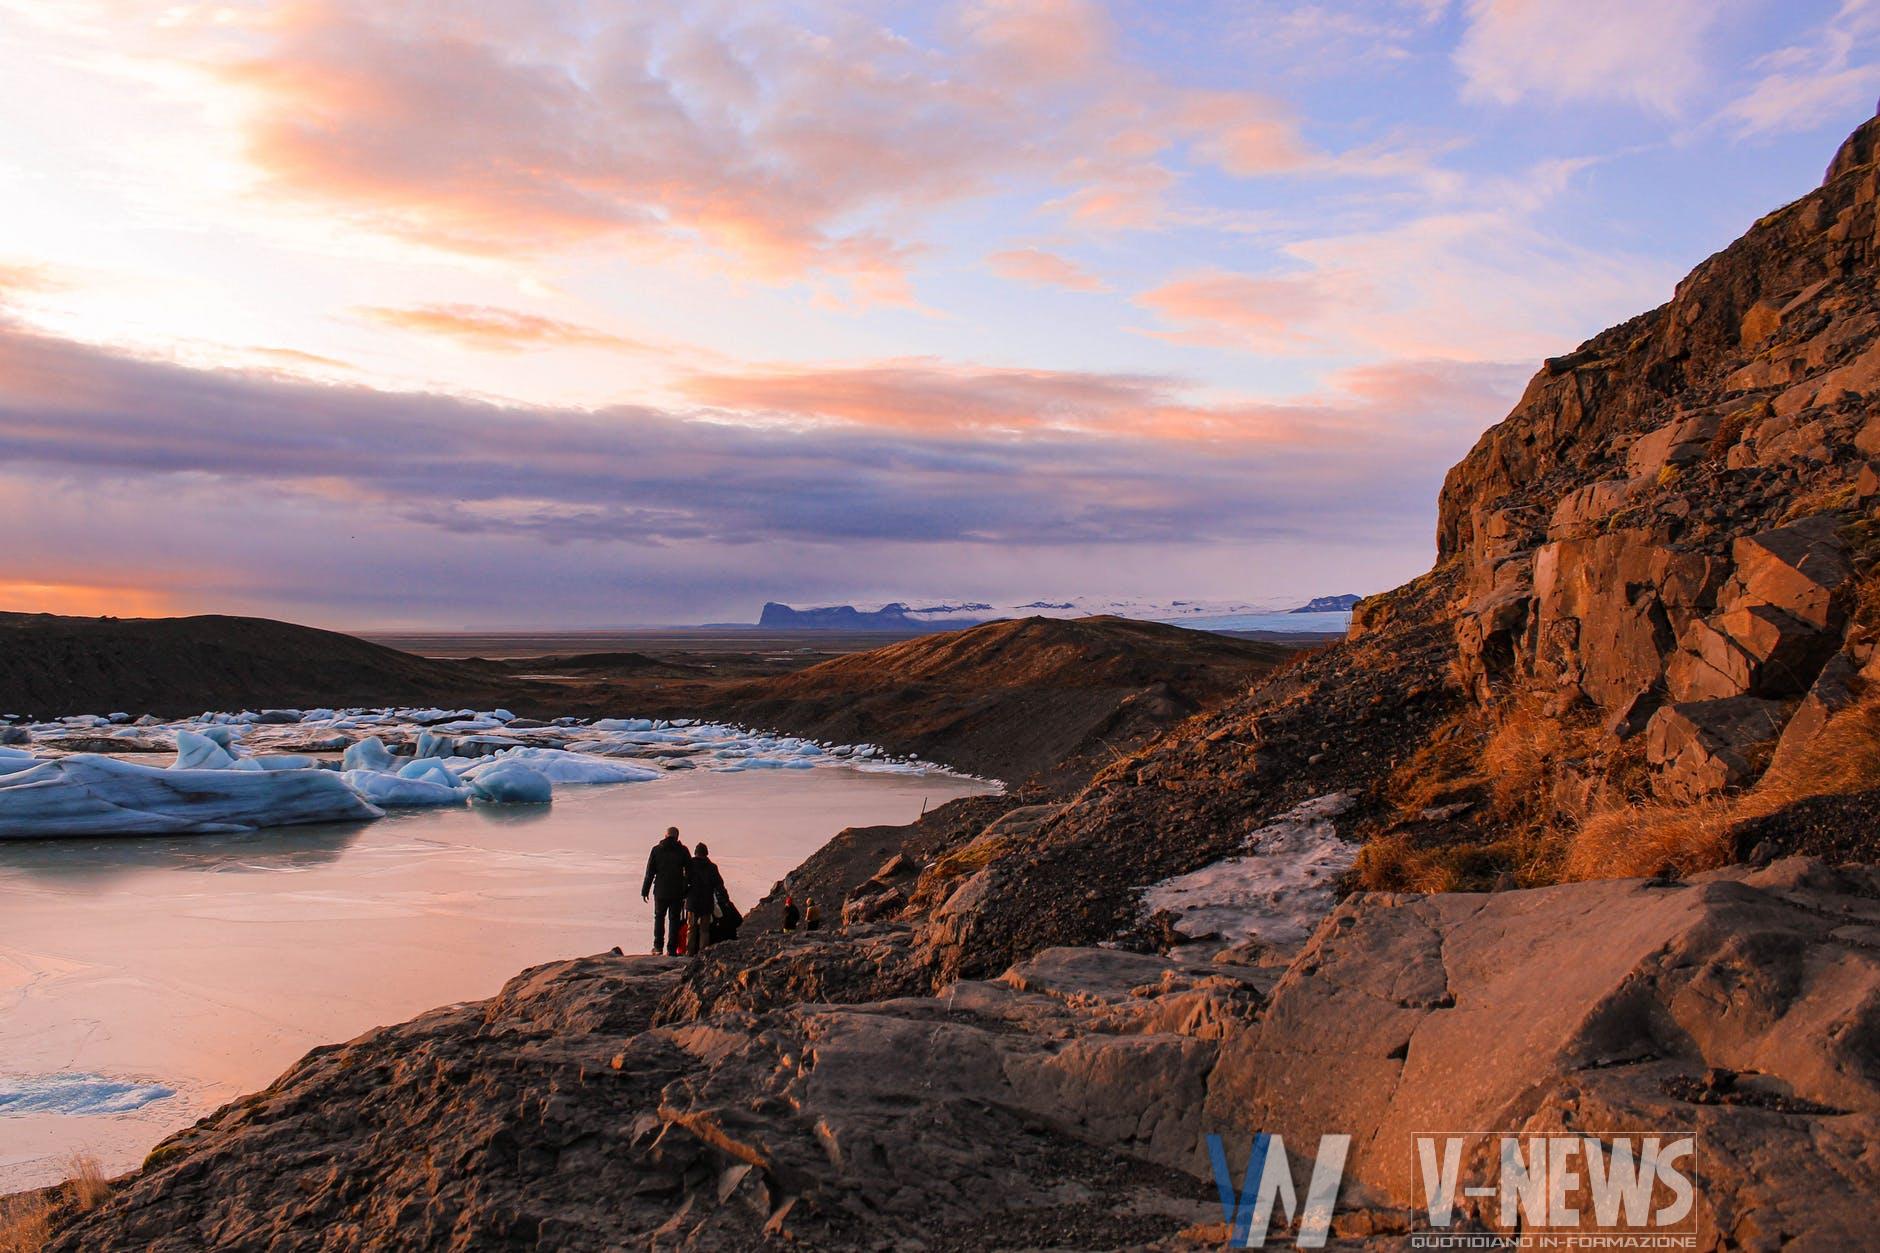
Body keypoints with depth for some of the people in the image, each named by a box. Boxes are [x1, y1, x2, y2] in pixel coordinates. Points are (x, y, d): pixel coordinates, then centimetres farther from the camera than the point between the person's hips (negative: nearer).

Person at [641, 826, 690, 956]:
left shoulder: (656, 850, 0)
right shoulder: (682, 850, -3)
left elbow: (649, 872, 1)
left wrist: (645, 891, 7)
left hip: (660, 891, 1)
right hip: (677, 892, -1)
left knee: (659, 917, 17)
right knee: (674, 919, 7)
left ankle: (658, 946, 8)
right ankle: (671, 949, 4)